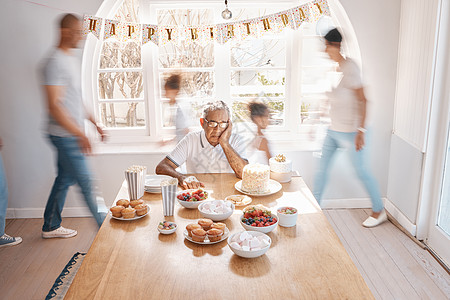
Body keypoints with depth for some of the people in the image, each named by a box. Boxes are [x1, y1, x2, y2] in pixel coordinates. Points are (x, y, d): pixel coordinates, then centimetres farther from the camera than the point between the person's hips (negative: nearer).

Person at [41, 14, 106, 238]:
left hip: (72, 134, 9)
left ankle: (51, 227, 30)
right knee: (85, 181, -2)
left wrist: (94, 123, 19)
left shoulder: (72, 59, 15)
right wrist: (79, 134, -26)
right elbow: (54, 105, -22)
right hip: (64, 135, -9)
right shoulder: (55, 62, -16)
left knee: (65, 179, 16)